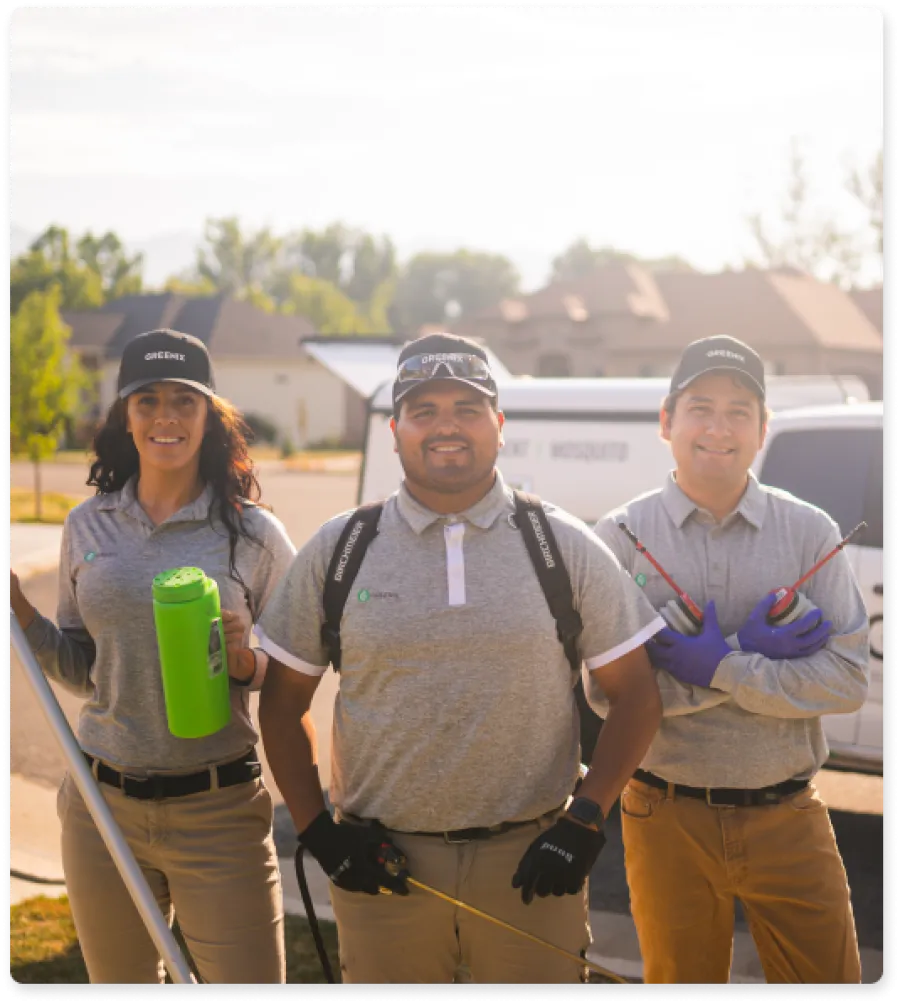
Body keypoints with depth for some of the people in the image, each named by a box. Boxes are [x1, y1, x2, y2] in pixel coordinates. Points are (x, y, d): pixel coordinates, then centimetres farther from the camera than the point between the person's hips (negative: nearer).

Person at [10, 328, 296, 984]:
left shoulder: (254, 535, -4)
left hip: (219, 812, -3)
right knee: (119, 978, 17)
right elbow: (80, 671, 11)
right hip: (102, 806, 3)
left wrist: (247, 663, -19)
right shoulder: (87, 528, 5)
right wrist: (19, 610, -3)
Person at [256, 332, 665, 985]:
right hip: (382, 868, 1)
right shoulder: (336, 551, 4)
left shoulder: (565, 548, 2)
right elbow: (283, 704, 9)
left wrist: (586, 823, -4)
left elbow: (635, 694, 4)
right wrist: (317, 832, 0)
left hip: (530, 865, 0)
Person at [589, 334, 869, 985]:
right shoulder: (621, 537, -4)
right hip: (669, 822, 0)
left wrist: (722, 670, -19)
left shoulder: (810, 532, -1)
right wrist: (751, 652, -17)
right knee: (681, 977, 15)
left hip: (788, 819, 1)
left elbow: (848, 680, -8)